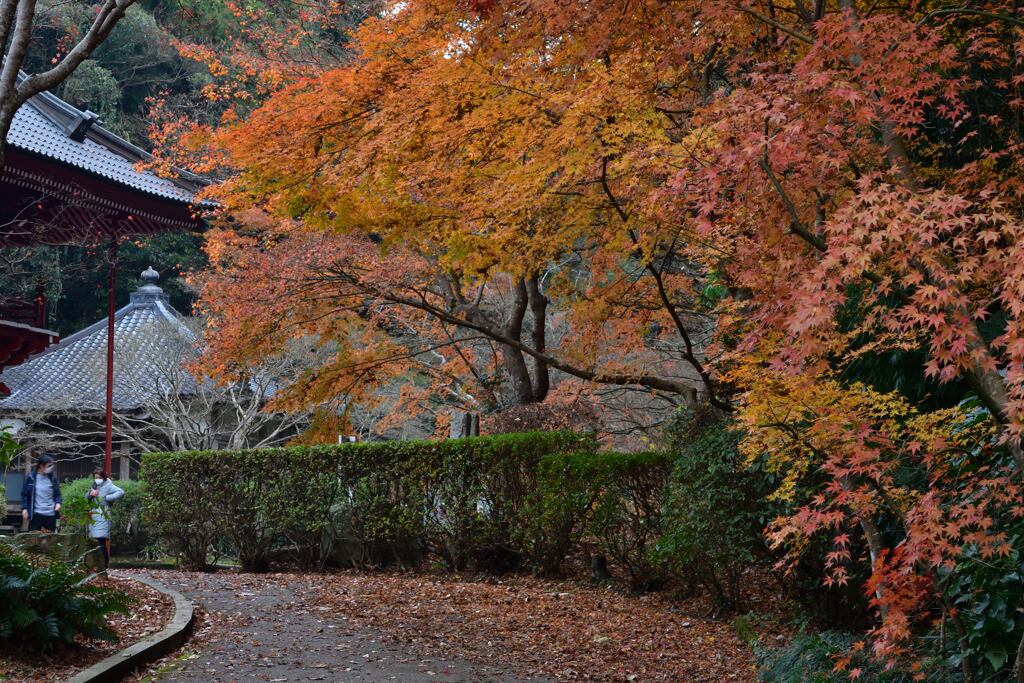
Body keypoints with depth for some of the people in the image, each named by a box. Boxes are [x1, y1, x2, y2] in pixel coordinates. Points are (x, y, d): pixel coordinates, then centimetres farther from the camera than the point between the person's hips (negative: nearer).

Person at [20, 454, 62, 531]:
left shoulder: (52, 478, 7)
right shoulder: (31, 477, -1)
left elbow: (57, 494, 13)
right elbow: (24, 494, 4)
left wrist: (58, 503, -7)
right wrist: (24, 508, -6)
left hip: (50, 514, 3)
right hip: (36, 514, -3)